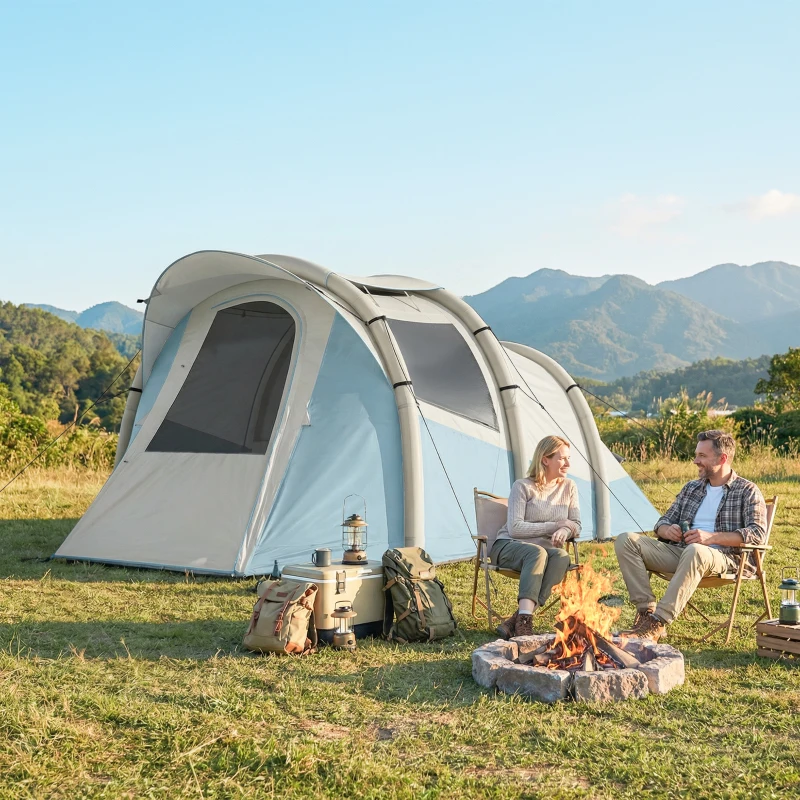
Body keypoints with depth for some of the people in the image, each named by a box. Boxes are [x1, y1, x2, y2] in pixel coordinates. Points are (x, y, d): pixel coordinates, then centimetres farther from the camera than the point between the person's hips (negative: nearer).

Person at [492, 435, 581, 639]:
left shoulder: (569, 487, 9)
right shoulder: (523, 487, -6)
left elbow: (576, 525, 8)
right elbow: (515, 528, -14)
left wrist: (565, 531, -18)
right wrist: (554, 525, -14)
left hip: (546, 548, 4)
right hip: (509, 547, -4)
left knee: (562, 556, -33)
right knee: (537, 552, -39)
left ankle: (515, 620, -43)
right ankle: (524, 620, -50)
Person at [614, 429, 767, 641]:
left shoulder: (747, 491, 5)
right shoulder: (691, 488, 22)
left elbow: (757, 533, -9)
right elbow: (663, 523, 24)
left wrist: (711, 538, -19)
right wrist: (667, 530, -3)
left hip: (724, 558, -6)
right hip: (679, 551, 6)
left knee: (695, 551, -43)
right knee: (626, 540, -14)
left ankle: (656, 624, -41)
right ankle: (647, 611, -25)